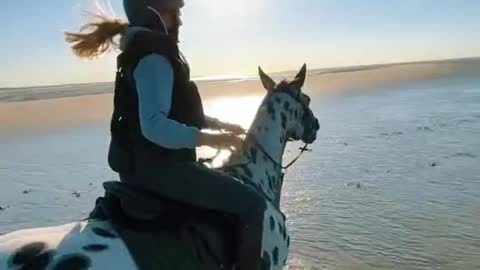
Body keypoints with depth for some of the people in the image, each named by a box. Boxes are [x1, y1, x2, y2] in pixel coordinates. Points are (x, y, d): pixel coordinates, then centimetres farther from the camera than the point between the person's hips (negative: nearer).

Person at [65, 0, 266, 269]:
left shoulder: (151, 53, 14)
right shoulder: (155, 57, -18)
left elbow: (176, 111, 19)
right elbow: (154, 126, -29)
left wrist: (218, 123, 14)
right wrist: (211, 138, -29)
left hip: (147, 162, 11)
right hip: (157, 166, -11)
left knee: (223, 179, 30)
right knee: (252, 203, -11)